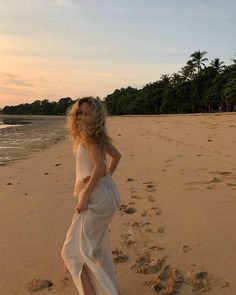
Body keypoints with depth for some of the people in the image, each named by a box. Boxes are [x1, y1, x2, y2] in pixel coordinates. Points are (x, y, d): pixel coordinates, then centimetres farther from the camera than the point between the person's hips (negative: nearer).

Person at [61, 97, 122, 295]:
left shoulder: (87, 135, -16)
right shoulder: (98, 135, 10)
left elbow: (100, 167, -27)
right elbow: (116, 156, 22)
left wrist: (84, 197, -22)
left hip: (96, 196, -10)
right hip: (107, 193, 10)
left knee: (76, 249, -3)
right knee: (97, 243, 25)